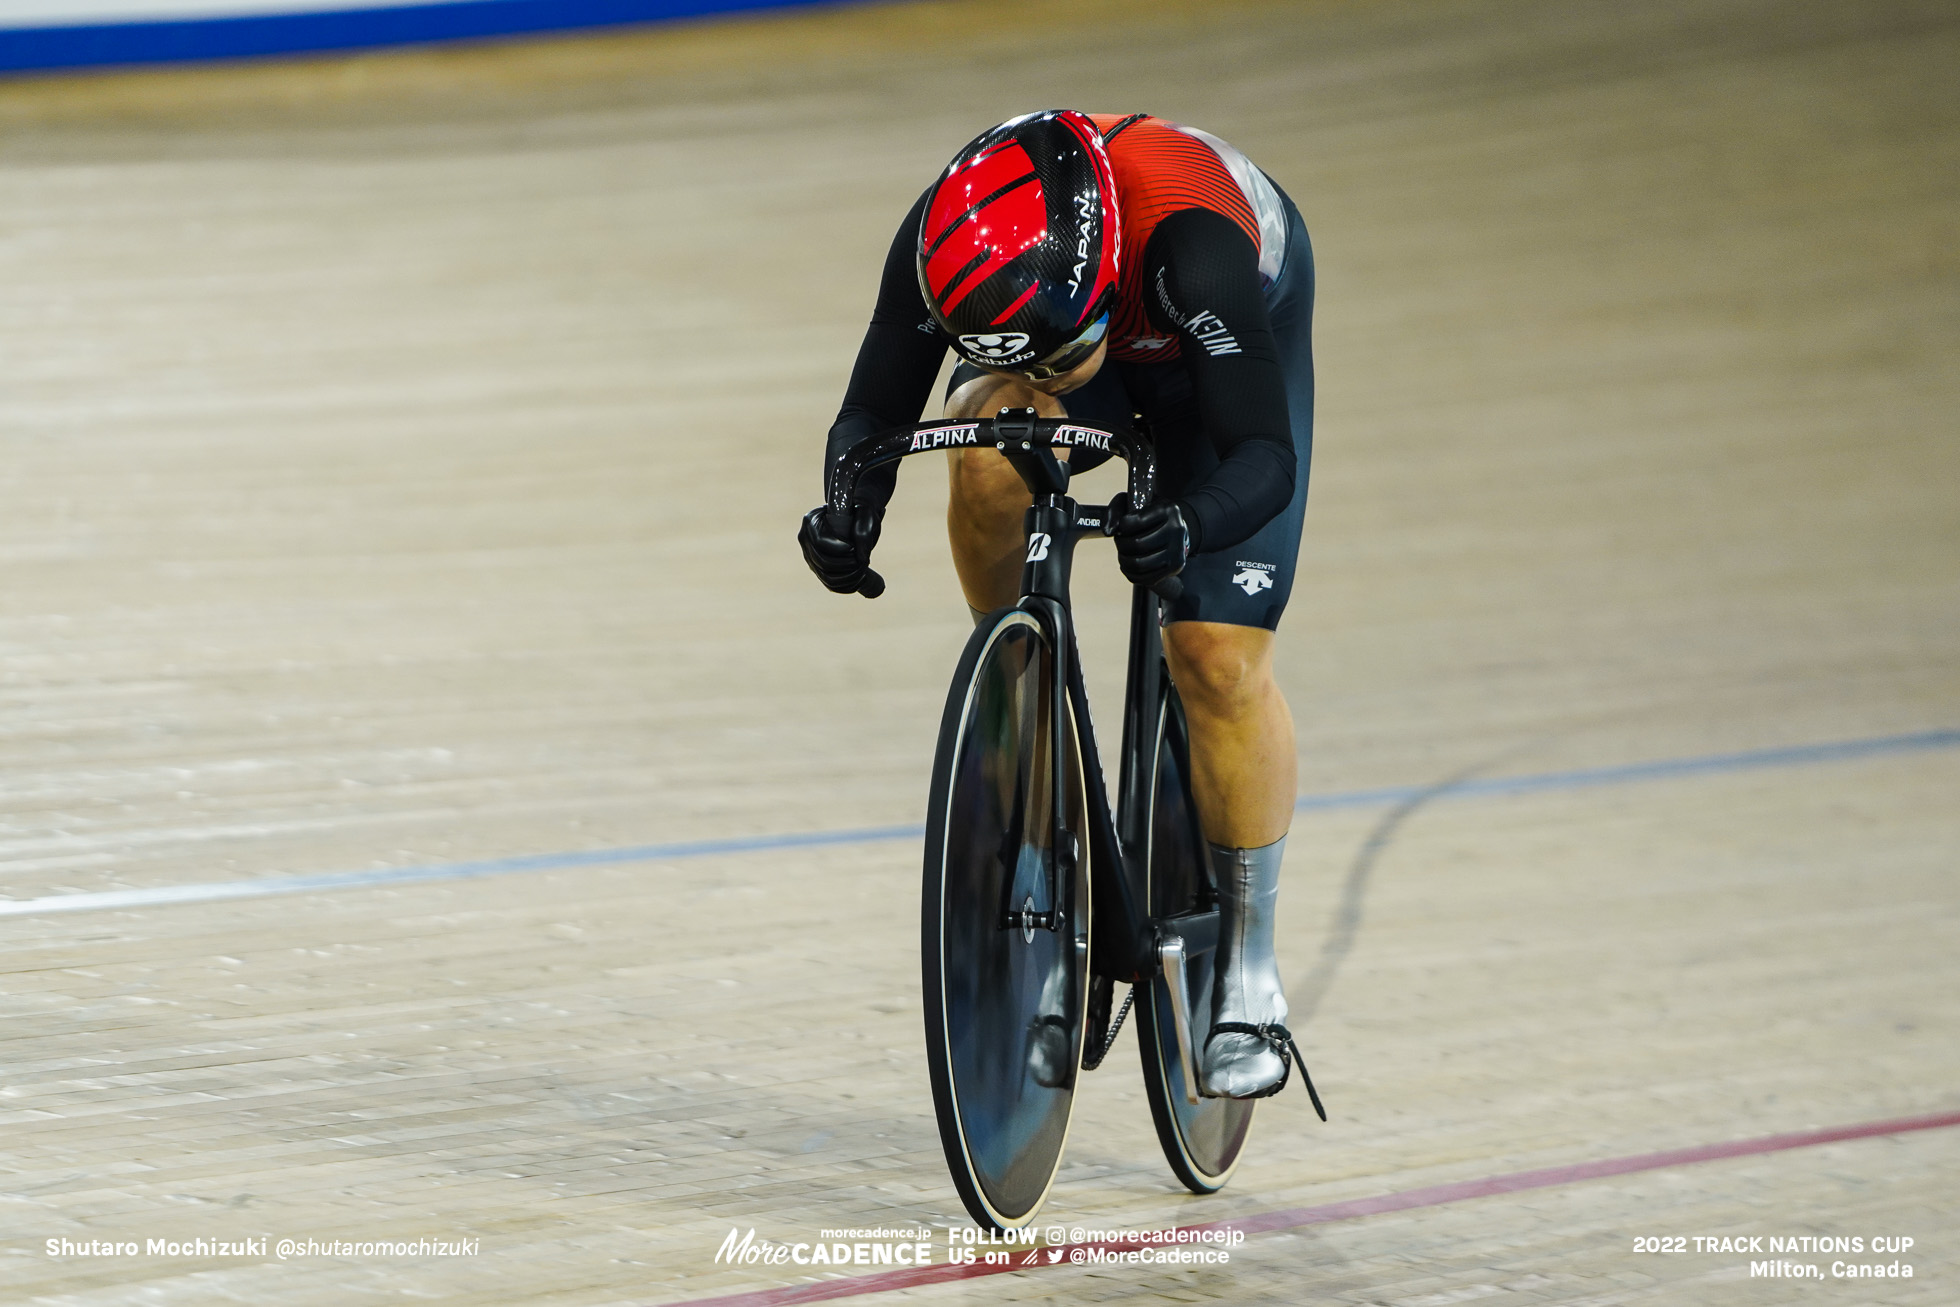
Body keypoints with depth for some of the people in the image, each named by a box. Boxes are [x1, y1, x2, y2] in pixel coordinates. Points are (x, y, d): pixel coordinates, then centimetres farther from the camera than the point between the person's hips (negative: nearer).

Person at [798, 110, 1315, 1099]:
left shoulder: (1187, 240, -45)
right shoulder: (943, 245, -34)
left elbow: (1266, 454, -43)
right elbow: (875, 407, -23)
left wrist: (1189, 528, -64)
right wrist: (850, 508, -44)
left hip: (1236, 341, -3)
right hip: (1084, 317, 3)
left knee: (1220, 660, -14)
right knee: (990, 449, -33)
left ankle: (1249, 978, 3)